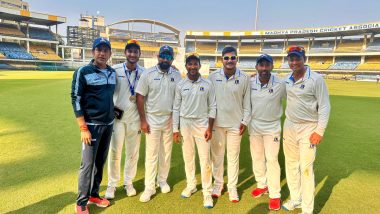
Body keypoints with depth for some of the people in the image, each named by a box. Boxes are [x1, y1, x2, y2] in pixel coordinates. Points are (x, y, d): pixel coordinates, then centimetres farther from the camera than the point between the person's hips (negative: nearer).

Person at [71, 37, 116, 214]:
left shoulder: (113, 73, 8)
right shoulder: (83, 72, -8)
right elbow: (76, 100, -11)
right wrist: (83, 128, -16)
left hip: (109, 124, 6)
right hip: (91, 125, -5)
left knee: (101, 162, 13)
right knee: (88, 164, -1)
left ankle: (94, 195, 29)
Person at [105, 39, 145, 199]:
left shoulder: (144, 72, 2)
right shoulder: (114, 70, -4)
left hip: (135, 118, 2)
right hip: (117, 116, -2)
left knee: (133, 153, 10)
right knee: (114, 152, 3)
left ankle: (128, 182, 28)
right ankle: (112, 185, 21)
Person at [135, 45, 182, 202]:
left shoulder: (177, 75, 1)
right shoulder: (148, 74, -6)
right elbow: (140, 97, -6)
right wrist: (143, 120, -9)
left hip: (170, 120, 3)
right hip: (152, 119, -2)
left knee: (166, 152, 14)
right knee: (151, 154, 2)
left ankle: (162, 180, 32)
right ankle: (149, 187, 15)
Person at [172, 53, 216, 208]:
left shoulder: (207, 84, -2)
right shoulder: (180, 85, 1)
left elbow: (212, 107, -1)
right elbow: (176, 108, 4)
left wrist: (210, 127, -7)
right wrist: (175, 129, 1)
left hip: (202, 124, -2)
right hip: (185, 124, 2)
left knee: (205, 158, 0)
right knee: (188, 157, 13)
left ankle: (207, 192, 13)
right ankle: (191, 185, 31)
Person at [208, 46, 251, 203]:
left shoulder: (244, 78, -3)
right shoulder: (213, 76, -2)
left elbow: (247, 101, 2)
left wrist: (245, 121, -1)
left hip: (235, 123, -1)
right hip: (217, 122, 1)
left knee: (233, 156, 9)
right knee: (217, 155, 12)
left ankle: (232, 187, 25)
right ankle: (218, 183, 31)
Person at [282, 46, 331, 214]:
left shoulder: (316, 79, -12)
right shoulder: (286, 79, 4)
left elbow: (324, 107, -11)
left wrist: (319, 131, -17)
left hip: (308, 129, -6)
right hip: (289, 127, 6)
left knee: (306, 168, -1)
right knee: (291, 164, 14)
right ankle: (295, 199, 32)